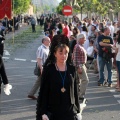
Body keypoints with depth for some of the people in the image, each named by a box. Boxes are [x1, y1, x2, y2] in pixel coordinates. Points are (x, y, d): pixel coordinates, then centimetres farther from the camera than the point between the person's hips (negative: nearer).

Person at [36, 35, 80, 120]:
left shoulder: (71, 69, 3)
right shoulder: (48, 70, -5)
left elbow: (75, 90, 8)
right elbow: (43, 92, -5)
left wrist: (77, 110, 7)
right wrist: (43, 113, -9)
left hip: (69, 111, 2)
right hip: (53, 111, -2)